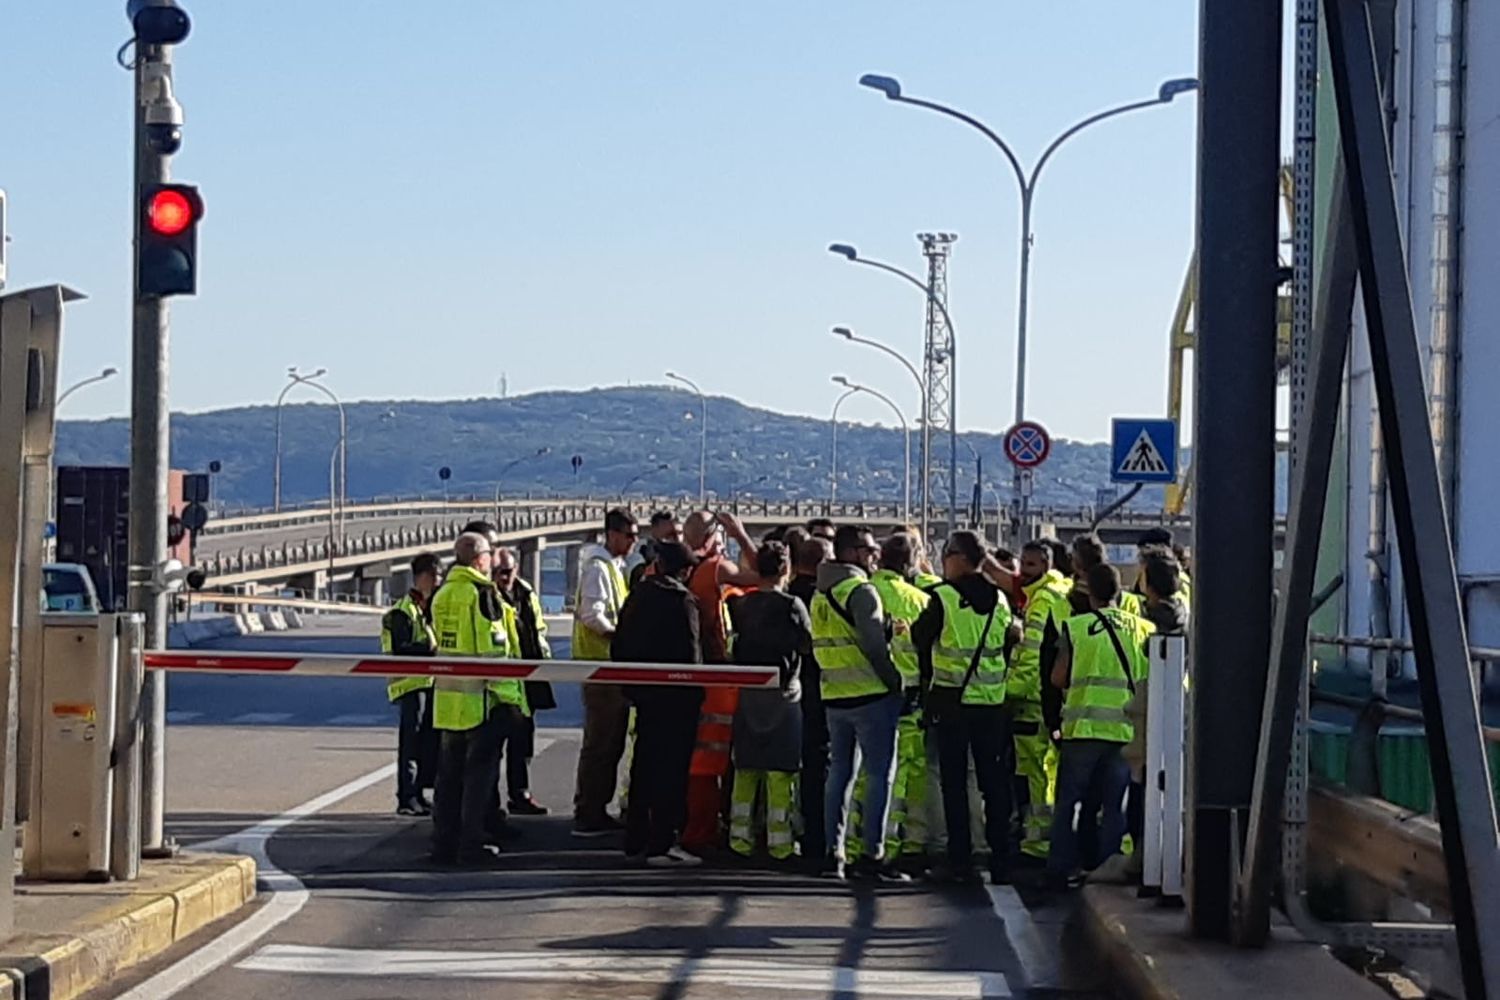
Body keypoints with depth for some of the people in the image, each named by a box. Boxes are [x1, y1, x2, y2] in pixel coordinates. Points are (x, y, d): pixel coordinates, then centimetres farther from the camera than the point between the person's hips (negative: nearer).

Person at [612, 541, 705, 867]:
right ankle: (663, 843, -7)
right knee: (671, 769, -5)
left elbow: (618, 645, 11)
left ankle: (636, 840, 20)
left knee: (643, 766, 15)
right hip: (675, 694, -7)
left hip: (643, 692, 7)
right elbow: (689, 651, -17)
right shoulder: (682, 601, -13)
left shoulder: (637, 596, 8)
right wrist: (696, 691, -8)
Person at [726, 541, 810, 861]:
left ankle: (740, 836, 11)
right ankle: (779, 840, 0)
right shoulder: (791, 605, -10)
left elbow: (733, 646, 10)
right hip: (783, 694, -4)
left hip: (746, 694, 4)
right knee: (780, 771, 0)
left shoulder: (741, 604, 2)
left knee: (745, 769, 10)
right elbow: (807, 646, -2)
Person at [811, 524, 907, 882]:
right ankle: (872, 854, -6)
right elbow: (875, 645, -17)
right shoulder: (861, 591, -13)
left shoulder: (820, 594, 13)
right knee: (880, 775, -3)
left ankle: (833, 852, 12)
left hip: (834, 696, 8)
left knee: (839, 773, 12)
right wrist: (896, 681, -7)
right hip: (870, 695, -8)